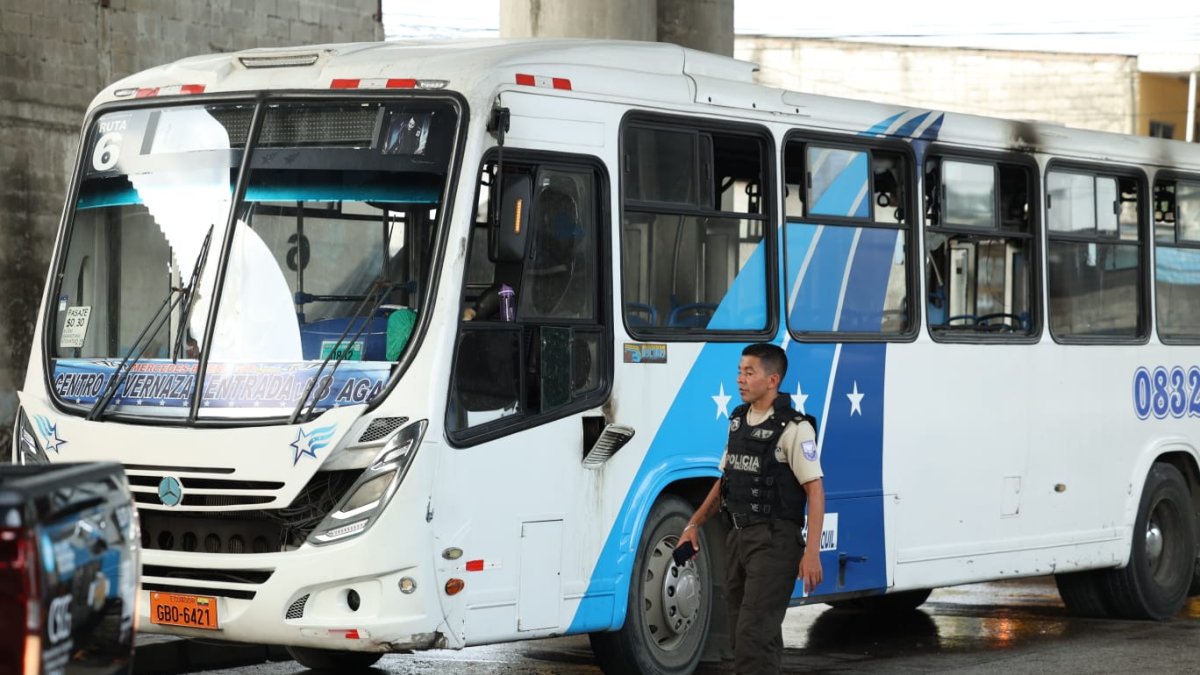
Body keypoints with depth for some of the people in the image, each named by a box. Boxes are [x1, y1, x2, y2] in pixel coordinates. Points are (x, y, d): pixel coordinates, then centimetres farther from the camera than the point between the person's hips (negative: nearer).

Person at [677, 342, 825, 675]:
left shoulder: (793, 429, -12)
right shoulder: (738, 421, 11)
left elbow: (815, 489, -14)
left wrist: (812, 552, -20)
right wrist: (694, 524, 15)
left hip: (774, 541, -8)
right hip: (739, 536, 8)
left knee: (754, 631, -14)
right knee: (741, 631, 13)